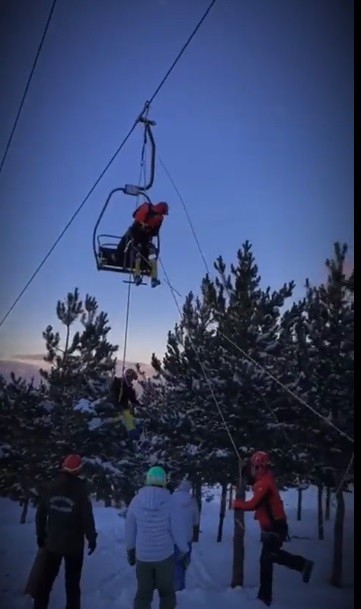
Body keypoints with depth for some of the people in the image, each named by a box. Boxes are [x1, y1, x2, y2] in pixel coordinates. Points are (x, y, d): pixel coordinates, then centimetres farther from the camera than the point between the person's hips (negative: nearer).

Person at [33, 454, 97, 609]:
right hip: (74, 544, -4)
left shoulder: (51, 487, -1)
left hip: (52, 542, 4)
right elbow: (87, 518, -14)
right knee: (72, 582, 7)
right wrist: (92, 539, -3)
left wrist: (41, 535, 16)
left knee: (46, 579, 17)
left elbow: (40, 514, 6)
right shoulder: (79, 490, -16)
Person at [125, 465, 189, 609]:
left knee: (143, 593, 15)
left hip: (142, 555, 1)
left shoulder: (136, 500, -9)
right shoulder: (169, 501, -13)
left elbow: (129, 529, 0)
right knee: (166, 592, 17)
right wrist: (184, 550, 5)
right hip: (165, 555, -1)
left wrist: (130, 549, 14)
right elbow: (178, 529, -10)